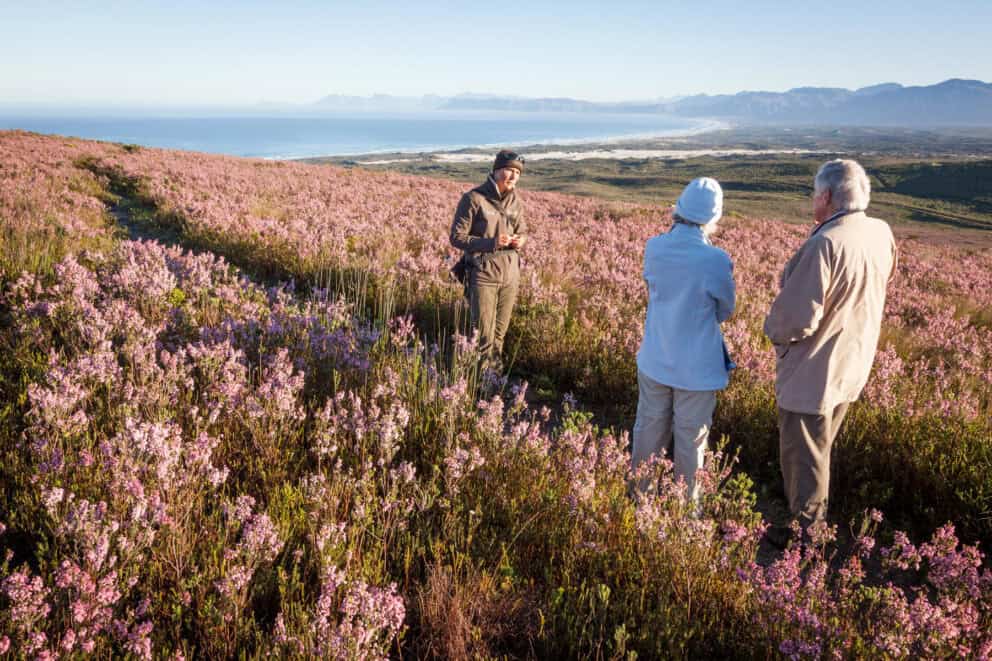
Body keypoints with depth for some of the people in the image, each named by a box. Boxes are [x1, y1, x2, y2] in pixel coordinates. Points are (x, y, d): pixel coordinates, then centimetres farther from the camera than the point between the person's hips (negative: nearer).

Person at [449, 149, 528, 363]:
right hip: (483, 274, -5)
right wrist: (491, 243, -22)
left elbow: (523, 231, 18)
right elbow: (456, 237, -11)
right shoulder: (473, 199, -12)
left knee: (500, 330, 14)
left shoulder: (515, 201, 5)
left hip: (510, 274, 5)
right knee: (483, 331, 0)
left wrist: (521, 240, -7)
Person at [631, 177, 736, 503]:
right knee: (690, 439, 12)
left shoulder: (654, 247, -10)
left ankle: (639, 493, 33)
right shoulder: (716, 260, -21)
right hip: (696, 367, -4)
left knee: (648, 429, 18)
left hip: (654, 362, 4)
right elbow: (724, 311, -4)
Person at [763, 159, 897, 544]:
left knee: (803, 457, 9)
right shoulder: (882, 234, -3)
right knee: (819, 450, 27)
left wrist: (774, 328, -6)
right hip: (851, 367, 9)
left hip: (812, 374, -9)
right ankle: (811, 514, 45)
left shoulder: (825, 244, -29)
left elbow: (797, 319, -29)